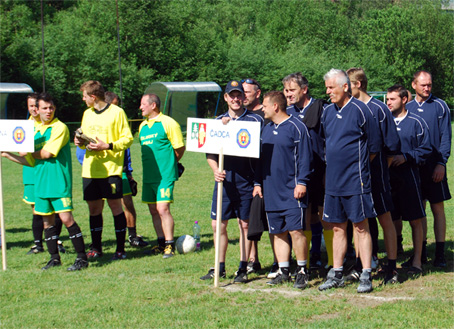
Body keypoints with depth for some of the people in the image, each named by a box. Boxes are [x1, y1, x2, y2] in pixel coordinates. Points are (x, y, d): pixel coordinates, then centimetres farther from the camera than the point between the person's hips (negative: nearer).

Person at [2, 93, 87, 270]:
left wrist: (28, 151, 1)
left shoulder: (60, 128, -8)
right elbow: (32, 161, 18)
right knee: (47, 221, 8)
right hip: (41, 183, 7)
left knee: (66, 219, -11)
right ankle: (54, 258, 17)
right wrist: (9, 155, 11)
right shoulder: (36, 131, 14)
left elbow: (47, 153, -16)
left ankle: (81, 258, -5)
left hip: (59, 183, -7)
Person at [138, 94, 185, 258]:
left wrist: (169, 163, 6)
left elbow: (180, 148, -4)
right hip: (148, 176, 7)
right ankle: (161, 242, 19)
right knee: (154, 211, 9)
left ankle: (169, 245, -7)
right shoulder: (143, 126, 14)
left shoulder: (168, 123, -8)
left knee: (163, 209, -13)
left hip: (165, 175, -7)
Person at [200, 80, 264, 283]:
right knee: (218, 224, 5)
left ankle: (243, 268, 12)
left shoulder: (255, 120, 0)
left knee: (245, 224, 3)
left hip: (246, 181, -3)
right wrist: (215, 170, -6)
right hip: (224, 181, 3)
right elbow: (210, 152, 11)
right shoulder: (218, 121, 10)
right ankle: (220, 268, 17)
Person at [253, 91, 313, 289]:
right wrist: (258, 183, 15)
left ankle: (301, 271, 0)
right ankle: (283, 272, 14)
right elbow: (261, 158, 22)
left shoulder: (297, 127, -5)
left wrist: (301, 182, -15)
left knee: (296, 230, -10)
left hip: (292, 190, -7)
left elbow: (305, 157, -8)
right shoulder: (266, 130, 16)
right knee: (278, 233, 8)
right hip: (271, 191, 7)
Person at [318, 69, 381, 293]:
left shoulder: (360, 110, -8)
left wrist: (357, 163, 5)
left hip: (355, 180, -6)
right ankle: (336, 274, 18)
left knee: (361, 227, -2)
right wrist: (333, 165, 15)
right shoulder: (328, 112, 9)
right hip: (333, 180, 6)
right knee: (338, 228, 11)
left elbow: (374, 146, -2)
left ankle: (366, 276, 1)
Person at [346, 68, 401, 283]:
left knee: (385, 219, 0)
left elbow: (393, 145, -7)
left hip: (375, 174, -6)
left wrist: (380, 169, -1)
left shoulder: (378, 109, -10)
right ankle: (360, 266, 17)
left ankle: (392, 267, 3)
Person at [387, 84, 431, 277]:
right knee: (390, 220, 8)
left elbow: (426, 149, -2)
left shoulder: (416, 122, -1)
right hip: (387, 176, 4)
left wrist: (405, 157, -12)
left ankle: (417, 261, 5)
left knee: (415, 220, -1)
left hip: (408, 176, -4)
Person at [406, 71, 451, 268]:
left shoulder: (440, 106, 0)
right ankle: (420, 253, 14)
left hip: (434, 167, -3)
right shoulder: (408, 108, 9)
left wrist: (441, 164, -11)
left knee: (437, 208, -1)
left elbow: (446, 137, -3)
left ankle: (439, 254, 3)